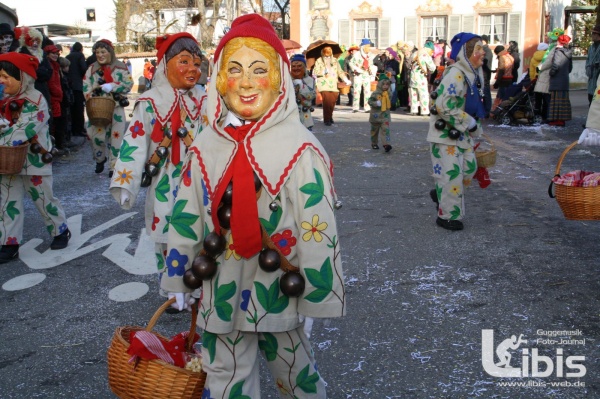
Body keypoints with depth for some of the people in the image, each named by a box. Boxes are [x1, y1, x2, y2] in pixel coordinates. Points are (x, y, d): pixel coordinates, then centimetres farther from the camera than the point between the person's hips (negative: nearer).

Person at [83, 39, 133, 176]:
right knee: (95, 135, -6)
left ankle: (113, 166, 7)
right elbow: (86, 87, 2)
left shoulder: (120, 68, -1)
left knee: (116, 137, -3)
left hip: (116, 108, -2)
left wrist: (110, 87, -18)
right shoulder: (92, 69, 7)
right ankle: (100, 159, 21)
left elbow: (129, 84, -10)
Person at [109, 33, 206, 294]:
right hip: (165, 186, -2)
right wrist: (125, 184, -15)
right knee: (168, 239, 7)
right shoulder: (149, 103, -5)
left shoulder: (204, 101, 2)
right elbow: (134, 143, -9)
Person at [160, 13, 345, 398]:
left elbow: (319, 229, -12)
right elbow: (186, 215, 7)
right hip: (220, 290, 4)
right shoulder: (205, 145, -1)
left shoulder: (301, 148, -15)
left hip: (279, 289, -3)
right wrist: (178, 278, 11)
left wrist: (314, 300, -10)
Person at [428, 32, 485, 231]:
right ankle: (448, 215, 10)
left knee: (469, 167, 13)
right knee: (452, 173, -4)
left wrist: (473, 125, 11)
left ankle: (440, 193, 34)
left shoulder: (475, 73, 9)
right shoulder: (456, 74, -21)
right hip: (445, 132, -9)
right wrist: (470, 124, -21)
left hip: (462, 132, 9)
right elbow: (444, 105, -28)